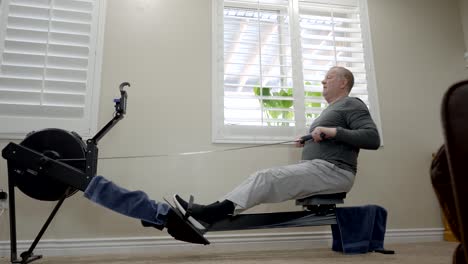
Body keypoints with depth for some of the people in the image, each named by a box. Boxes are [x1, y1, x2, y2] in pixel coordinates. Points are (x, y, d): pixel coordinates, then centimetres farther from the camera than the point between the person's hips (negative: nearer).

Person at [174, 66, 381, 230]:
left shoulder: (352, 105, 1)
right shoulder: (331, 109, 28)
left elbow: (372, 138, -13)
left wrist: (335, 131, -20)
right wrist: (307, 142, 12)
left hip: (333, 171, -8)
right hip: (318, 168, 8)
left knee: (268, 179, -24)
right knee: (265, 179, -9)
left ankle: (211, 214, -28)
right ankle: (210, 215, -19)